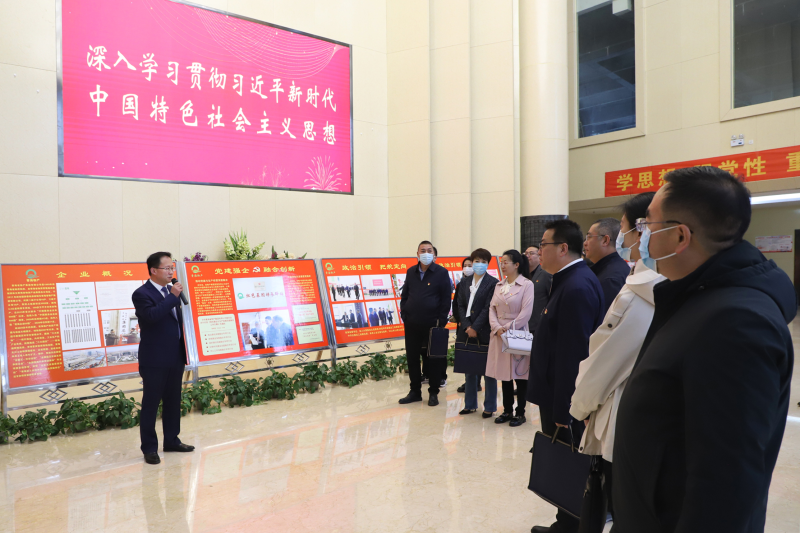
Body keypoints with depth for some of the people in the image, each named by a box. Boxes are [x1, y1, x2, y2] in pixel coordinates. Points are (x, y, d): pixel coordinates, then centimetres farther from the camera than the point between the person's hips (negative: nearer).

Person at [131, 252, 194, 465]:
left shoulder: (172, 291, 12)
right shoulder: (142, 294, -11)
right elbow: (152, 315, -29)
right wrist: (172, 296, -24)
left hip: (175, 357, 7)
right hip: (154, 360, -7)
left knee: (173, 401, 15)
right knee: (150, 404, 3)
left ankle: (172, 441, 27)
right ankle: (149, 448, 12)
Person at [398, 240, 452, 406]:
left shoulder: (441, 272, -4)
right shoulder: (411, 272, 9)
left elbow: (446, 299, -6)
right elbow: (404, 295, 14)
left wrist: (441, 321, -10)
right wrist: (404, 315, 5)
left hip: (432, 324, -4)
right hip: (412, 324, 4)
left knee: (434, 359, 5)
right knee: (412, 358, 9)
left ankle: (433, 393, 18)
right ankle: (415, 392, 22)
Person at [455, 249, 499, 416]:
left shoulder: (493, 283, -5)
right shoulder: (465, 281, 9)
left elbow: (488, 308, -10)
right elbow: (460, 305, 5)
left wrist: (475, 328, -14)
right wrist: (467, 326, -7)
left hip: (484, 332, -5)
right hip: (467, 331, 5)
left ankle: (490, 407, 14)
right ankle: (470, 404, 24)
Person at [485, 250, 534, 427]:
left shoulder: (527, 285, -6)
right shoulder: (499, 285, 11)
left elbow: (526, 312, -13)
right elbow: (492, 308, 7)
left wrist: (508, 328, -14)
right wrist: (497, 328, -8)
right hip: (499, 336, 5)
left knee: (519, 374, 3)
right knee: (504, 374, 10)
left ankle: (520, 413, 14)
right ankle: (507, 410, 21)